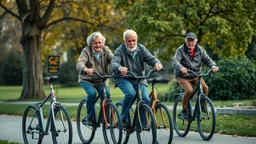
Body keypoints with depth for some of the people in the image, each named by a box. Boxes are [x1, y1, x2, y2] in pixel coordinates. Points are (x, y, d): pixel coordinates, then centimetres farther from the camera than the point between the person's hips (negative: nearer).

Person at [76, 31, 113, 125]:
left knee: (106, 94, -21)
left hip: (101, 80, 3)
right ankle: (90, 117, -9)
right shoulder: (86, 51, -14)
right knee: (92, 93, -28)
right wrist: (86, 69, -54)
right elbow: (79, 63, -30)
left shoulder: (105, 50, -4)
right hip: (86, 80, -3)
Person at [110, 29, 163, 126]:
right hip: (123, 79, -3)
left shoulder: (141, 49, 1)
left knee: (146, 100, -16)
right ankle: (123, 118, -13)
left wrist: (157, 63, -35)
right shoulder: (120, 50, -10)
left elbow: (151, 58, -10)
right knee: (131, 94, -32)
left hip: (139, 79, 3)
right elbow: (113, 63, -25)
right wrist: (120, 68, -50)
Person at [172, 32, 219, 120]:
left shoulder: (200, 50, 2)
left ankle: (202, 104, 6)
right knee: (189, 90, -28)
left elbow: (207, 59, 1)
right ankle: (184, 111, -12)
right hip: (182, 76, -4)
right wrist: (181, 68, -48)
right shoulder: (181, 50, -12)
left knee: (205, 87, -20)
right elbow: (175, 61, -26)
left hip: (196, 75, 4)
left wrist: (213, 66, -22)